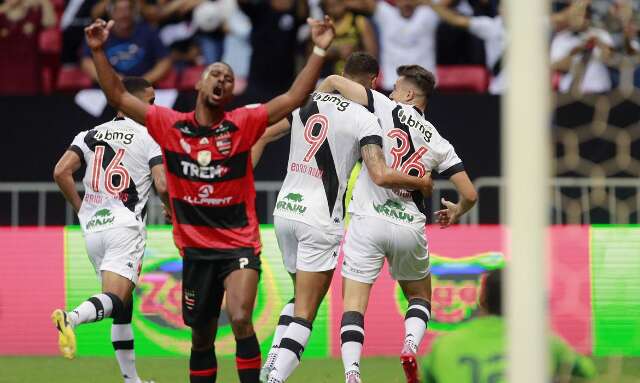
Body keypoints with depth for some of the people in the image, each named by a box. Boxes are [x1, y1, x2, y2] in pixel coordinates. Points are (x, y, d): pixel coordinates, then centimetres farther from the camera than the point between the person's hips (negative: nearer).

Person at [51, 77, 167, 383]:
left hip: (92, 228, 6)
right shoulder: (150, 137, 1)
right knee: (115, 300, -17)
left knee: (123, 309, 16)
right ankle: (71, 318, -47)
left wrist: (81, 209, 15)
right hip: (125, 227, -6)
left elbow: (61, 172, 3)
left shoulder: (90, 135, 14)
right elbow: (162, 186, -8)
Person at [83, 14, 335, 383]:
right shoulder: (170, 125, 1)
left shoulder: (243, 124, -3)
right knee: (202, 338, 10)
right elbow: (118, 96, 5)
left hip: (240, 245, -2)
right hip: (196, 248, 3)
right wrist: (99, 52, -3)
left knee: (240, 319, -23)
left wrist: (320, 51, -17)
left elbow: (294, 97, -8)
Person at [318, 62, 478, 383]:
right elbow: (470, 194, 10)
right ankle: (410, 345, -7)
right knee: (420, 297, 23)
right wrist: (456, 213, 32)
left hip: (368, 221, -3)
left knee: (354, 304, -1)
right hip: (409, 227, 3)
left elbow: (333, 82, 1)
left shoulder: (387, 109, 4)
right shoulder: (438, 144, 12)